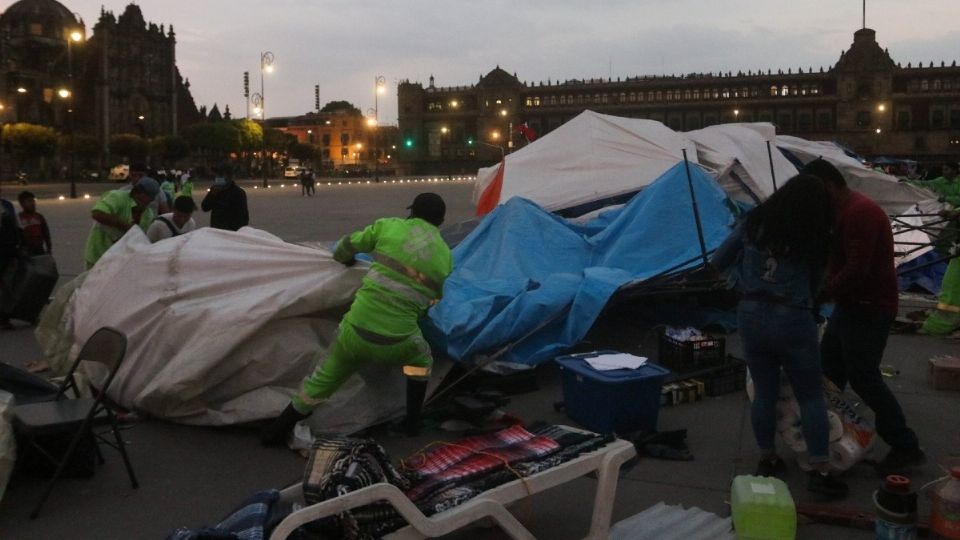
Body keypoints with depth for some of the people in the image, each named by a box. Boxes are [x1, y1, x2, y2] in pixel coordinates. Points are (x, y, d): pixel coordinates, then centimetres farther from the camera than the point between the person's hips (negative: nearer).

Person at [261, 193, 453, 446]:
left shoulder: (389, 226, 3)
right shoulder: (445, 256, 8)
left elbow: (348, 247, 13)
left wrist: (343, 257, 36)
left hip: (356, 332, 1)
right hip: (397, 344, 0)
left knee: (324, 380, 22)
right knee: (421, 358, 33)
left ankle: (277, 430, 33)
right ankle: (413, 421, 32)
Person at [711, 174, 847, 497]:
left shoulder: (754, 223, 3)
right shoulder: (815, 240, -1)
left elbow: (718, 261, 9)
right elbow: (813, 286, 7)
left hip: (750, 315, 3)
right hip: (792, 319, -3)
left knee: (764, 393, 14)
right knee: (811, 396, 7)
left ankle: (767, 460, 25)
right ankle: (820, 472, 7)